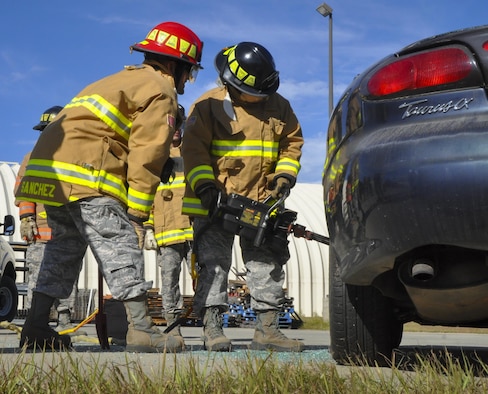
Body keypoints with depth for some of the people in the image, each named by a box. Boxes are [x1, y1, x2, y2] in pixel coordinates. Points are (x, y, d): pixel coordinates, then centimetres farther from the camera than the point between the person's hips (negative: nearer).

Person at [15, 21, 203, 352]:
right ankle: (142, 332, -14)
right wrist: (138, 212, -9)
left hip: (50, 169, 9)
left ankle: (36, 329, 18)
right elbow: (147, 157, -9)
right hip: (87, 178, -9)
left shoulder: (120, 81, 30)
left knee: (63, 251, 16)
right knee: (122, 249, -9)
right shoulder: (161, 92, 1)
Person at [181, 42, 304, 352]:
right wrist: (204, 186, -20)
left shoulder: (279, 106, 8)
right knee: (214, 263, -6)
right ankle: (212, 328, -3)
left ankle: (267, 329, 8)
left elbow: (292, 143, 15)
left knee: (268, 263, 3)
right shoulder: (209, 105, -5)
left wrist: (285, 176, -1)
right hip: (216, 202, -4)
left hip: (262, 202, 4)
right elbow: (194, 148, -9)